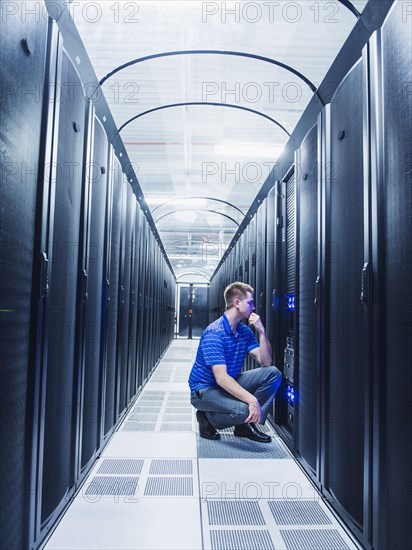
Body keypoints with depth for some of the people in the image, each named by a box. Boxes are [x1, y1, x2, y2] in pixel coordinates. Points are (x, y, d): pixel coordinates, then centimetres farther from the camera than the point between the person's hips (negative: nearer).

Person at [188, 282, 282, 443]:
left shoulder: (244, 331, 3)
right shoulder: (214, 333, -24)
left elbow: (266, 362, -2)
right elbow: (221, 378, -32)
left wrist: (261, 332, -14)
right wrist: (252, 400, -39)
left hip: (230, 384, 8)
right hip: (204, 390, -8)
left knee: (273, 373, -7)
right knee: (243, 410, -35)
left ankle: (246, 424, 2)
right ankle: (207, 419, -4)